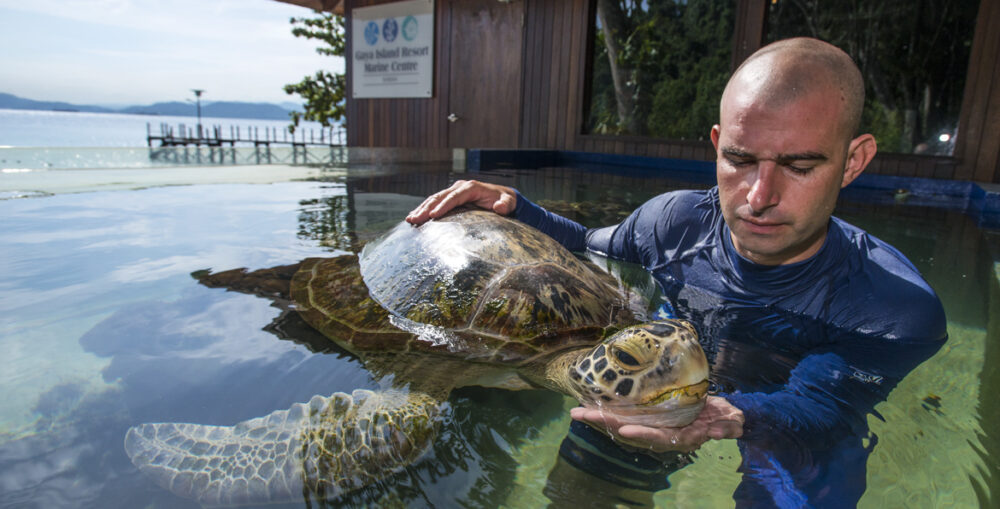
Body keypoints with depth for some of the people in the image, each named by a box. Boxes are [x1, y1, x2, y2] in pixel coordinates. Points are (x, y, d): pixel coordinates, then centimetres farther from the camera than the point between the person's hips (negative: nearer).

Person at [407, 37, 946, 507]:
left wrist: (734, 417, -48)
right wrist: (512, 208, -14)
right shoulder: (674, 220, -14)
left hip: (800, 455, 0)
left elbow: (816, 406, -24)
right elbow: (588, 249, 3)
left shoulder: (899, 312, -24)